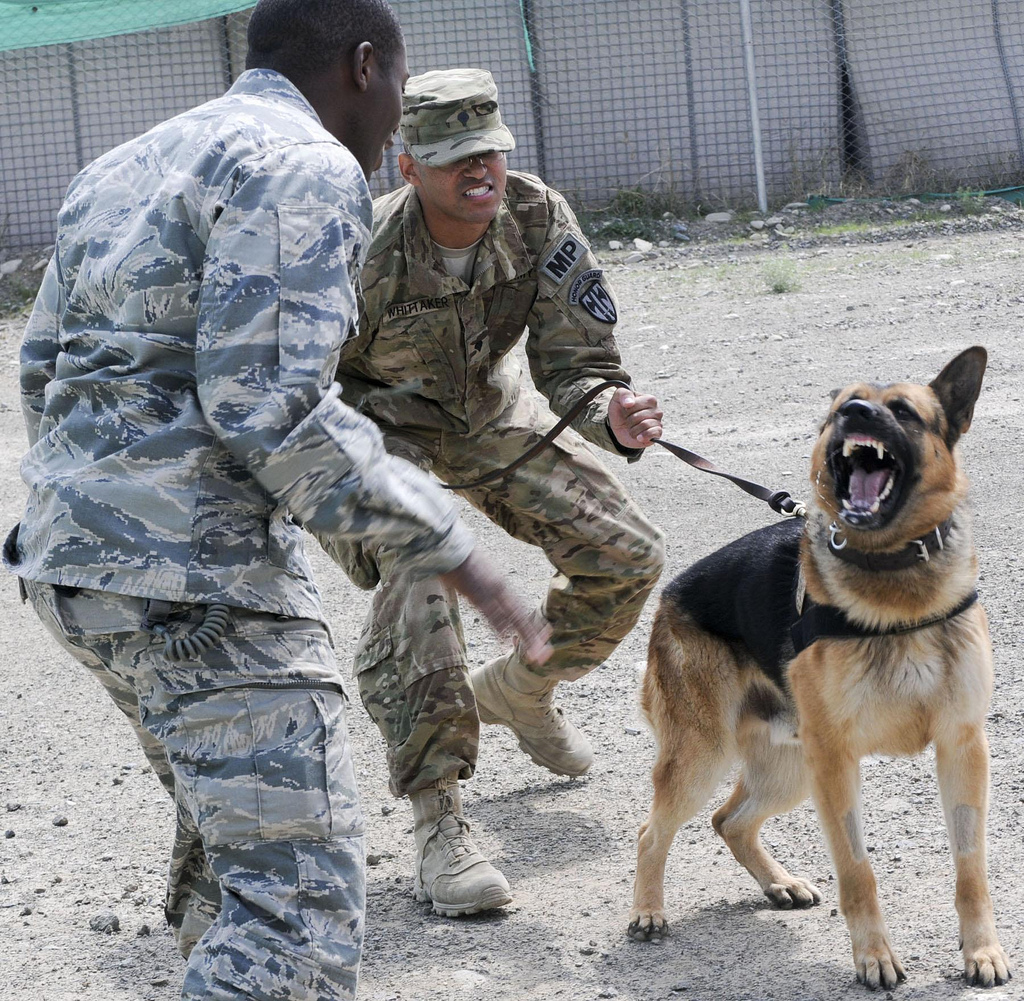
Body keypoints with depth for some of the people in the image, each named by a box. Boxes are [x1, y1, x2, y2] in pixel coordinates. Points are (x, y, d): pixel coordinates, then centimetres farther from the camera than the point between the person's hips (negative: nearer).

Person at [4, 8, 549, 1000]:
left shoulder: (124, 167, 19)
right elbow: (270, 406, -20)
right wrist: (445, 545, -15)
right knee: (300, 901, -8)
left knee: (229, 822, 28)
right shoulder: (303, 169, -10)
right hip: (198, 578, -10)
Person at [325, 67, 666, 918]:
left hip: (491, 407, 5)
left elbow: (574, 362, -20)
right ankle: (438, 820, -25)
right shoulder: (366, 253, -33)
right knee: (417, 577, -32)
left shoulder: (539, 218, -22)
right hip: (381, 425, -5)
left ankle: (517, 692, 29)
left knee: (627, 557, -1)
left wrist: (613, 417, -41)